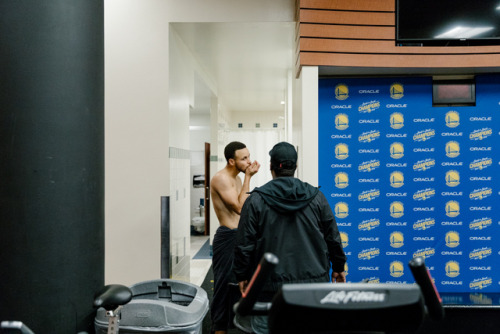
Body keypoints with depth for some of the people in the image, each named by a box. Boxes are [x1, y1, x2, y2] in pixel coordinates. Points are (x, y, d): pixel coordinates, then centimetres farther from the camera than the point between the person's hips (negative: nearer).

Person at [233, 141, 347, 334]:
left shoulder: (256, 200, -5)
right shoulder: (316, 197, 3)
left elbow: (244, 244, -4)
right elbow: (333, 238, 9)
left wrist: (242, 275, 8)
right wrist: (338, 267, 22)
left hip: (269, 287, -2)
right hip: (312, 282, 3)